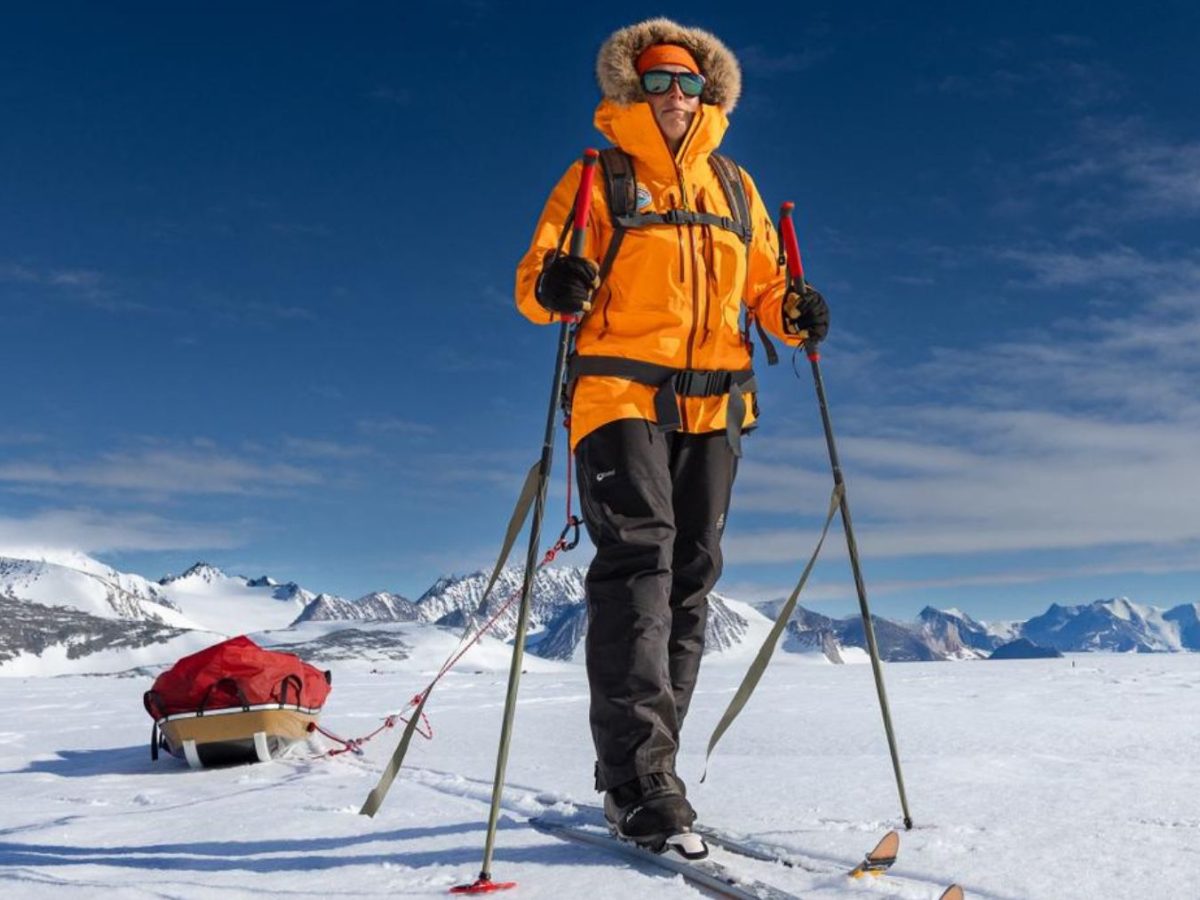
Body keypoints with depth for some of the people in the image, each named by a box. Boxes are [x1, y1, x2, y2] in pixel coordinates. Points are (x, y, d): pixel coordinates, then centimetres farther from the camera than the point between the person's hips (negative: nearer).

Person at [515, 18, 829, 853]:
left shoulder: (733, 188, 18)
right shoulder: (598, 179, 6)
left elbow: (763, 283, 19)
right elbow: (534, 276, -3)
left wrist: (794, 312, -4)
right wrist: (555, 285, -26)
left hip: (714, 407, 5)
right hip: (621, 399, -5)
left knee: (690, 580, 5)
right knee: (637, 564, -16)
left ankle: (644, 768, 15)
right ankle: (640, 781, -15)